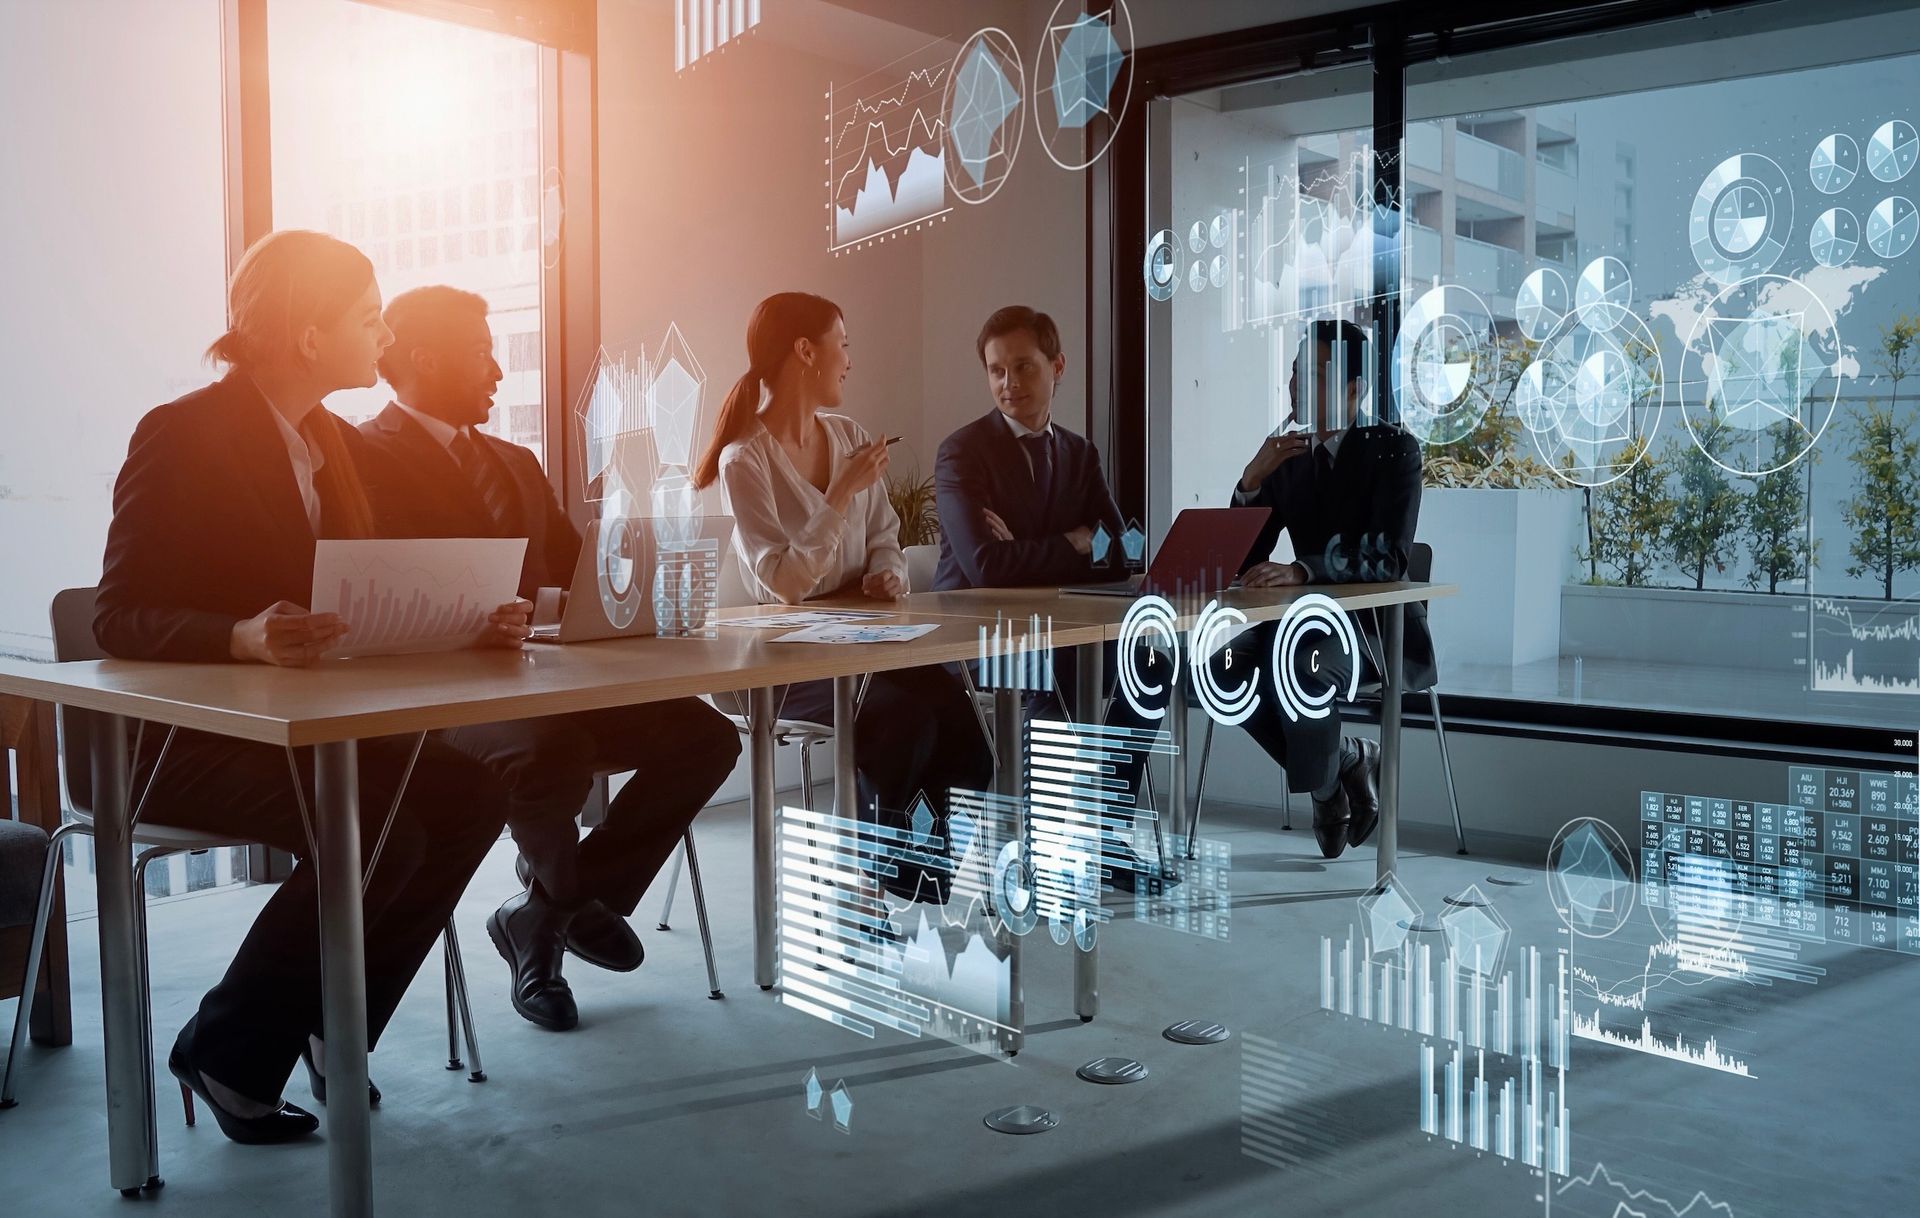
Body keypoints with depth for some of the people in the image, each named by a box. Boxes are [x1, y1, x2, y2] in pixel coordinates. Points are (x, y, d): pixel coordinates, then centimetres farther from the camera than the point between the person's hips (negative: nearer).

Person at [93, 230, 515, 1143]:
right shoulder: (181, 435, -12)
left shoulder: (335, 442, 11)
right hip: (186, 732, -7)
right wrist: (244, 638, -37)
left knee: (470, 794, -19)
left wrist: (467, 622, -9)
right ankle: (225, 1050, -7)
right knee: (379, 833, -30)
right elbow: (119, 619, -17)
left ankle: (333, 1027, -2)